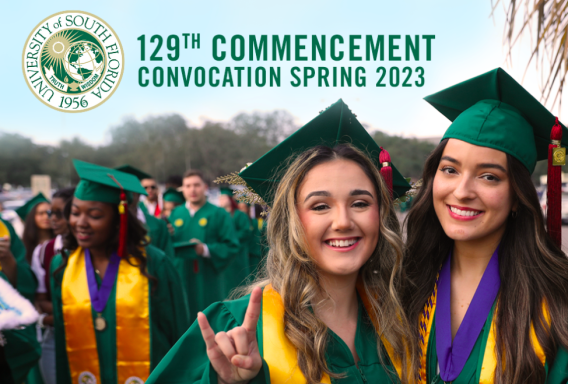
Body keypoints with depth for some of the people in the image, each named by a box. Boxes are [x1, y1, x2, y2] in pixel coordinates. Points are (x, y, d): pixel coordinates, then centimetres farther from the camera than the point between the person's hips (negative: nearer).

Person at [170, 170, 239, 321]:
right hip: (180, 279, 3)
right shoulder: (175, 214, 14)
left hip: (207, 281, -3)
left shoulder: (219, 215, 2)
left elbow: (231, 246, -6)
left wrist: (206, 250, -19)